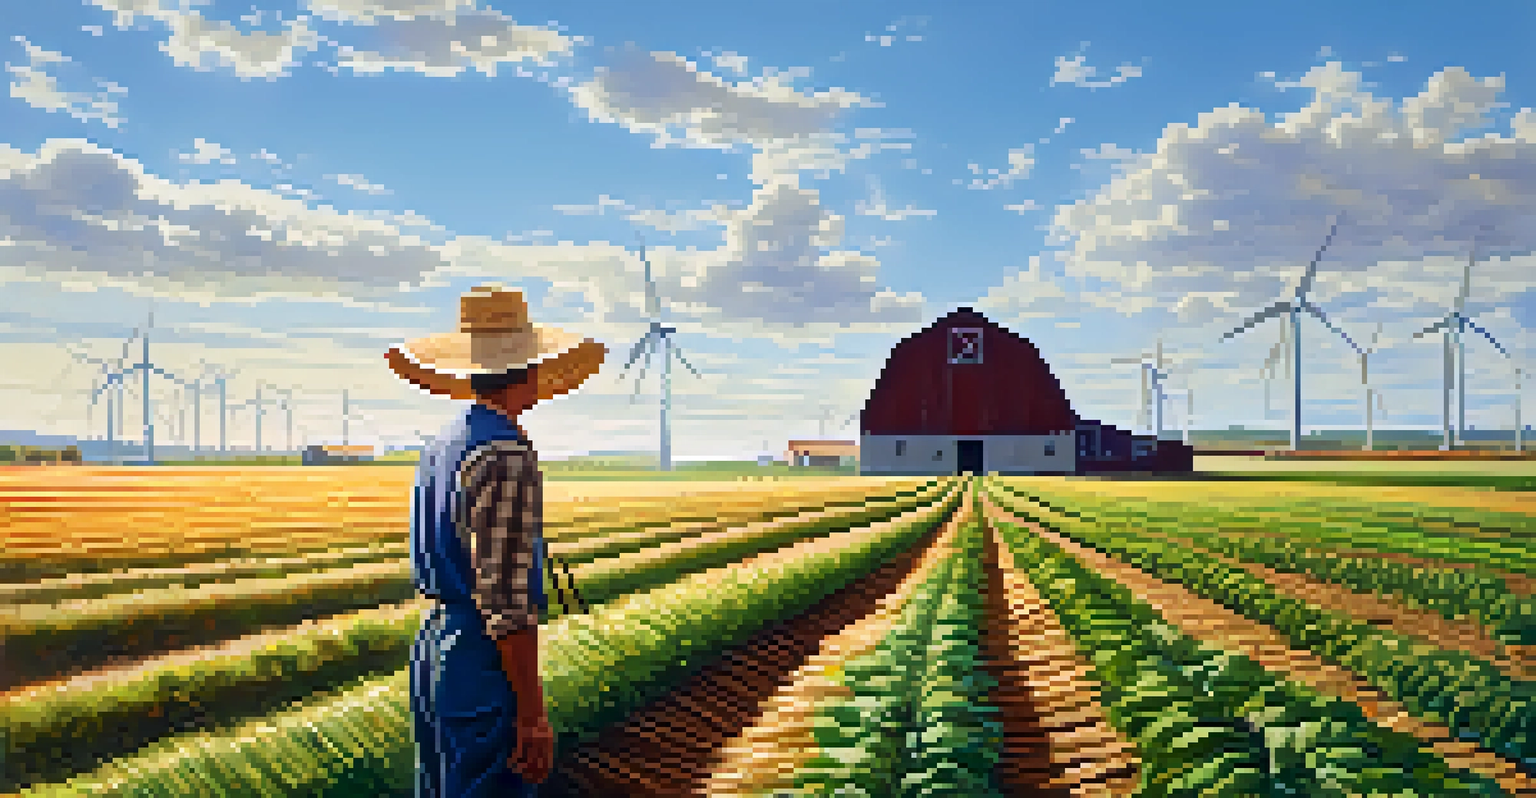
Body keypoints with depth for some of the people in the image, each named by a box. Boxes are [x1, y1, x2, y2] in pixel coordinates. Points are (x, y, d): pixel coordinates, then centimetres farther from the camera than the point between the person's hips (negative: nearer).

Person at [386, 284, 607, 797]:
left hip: (432, 647, 10)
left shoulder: (442, 445, 10)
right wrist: (532, 714, -18)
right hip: (486, 664, -10)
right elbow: (505, 603, -23)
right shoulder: (505, 456, -20)